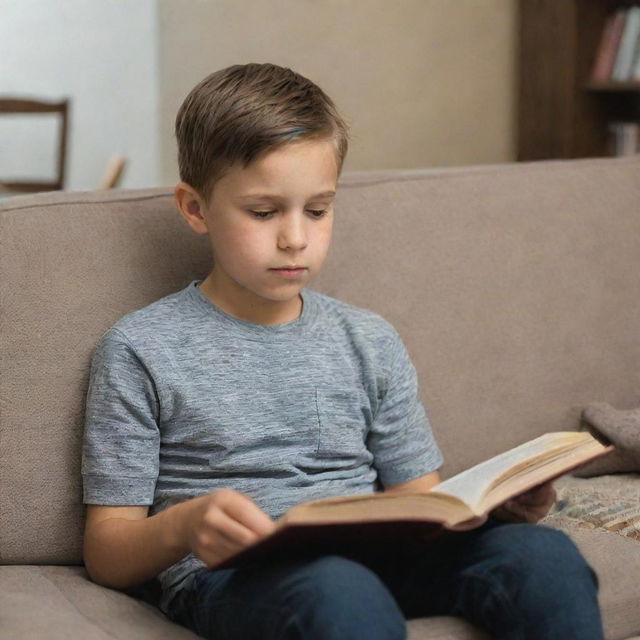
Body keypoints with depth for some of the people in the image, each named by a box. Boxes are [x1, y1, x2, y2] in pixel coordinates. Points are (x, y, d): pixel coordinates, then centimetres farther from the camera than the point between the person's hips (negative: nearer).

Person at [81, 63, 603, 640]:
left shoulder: (370, 342, 16)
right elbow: (107, 557, 2)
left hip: (373, 560, 4)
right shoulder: (141, 351, 3)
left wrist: (495, 501, -6)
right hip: (231, 577, -4)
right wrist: (183, 525, -22)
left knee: (545, 554, -24)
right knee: (339, 592, -40)